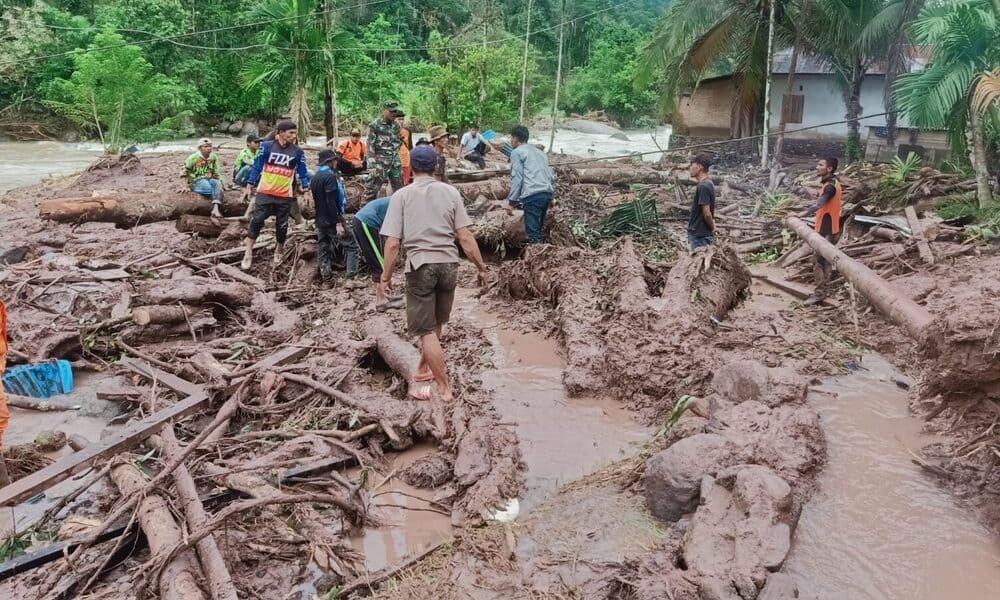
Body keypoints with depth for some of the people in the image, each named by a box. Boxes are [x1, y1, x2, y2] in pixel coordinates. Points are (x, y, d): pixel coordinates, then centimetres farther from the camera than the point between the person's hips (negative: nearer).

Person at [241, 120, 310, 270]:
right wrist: (249, 185, 1)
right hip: (265, 192, -1)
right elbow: (257, 166, 2)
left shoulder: (297, 152, 1)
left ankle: (279, 251, 31)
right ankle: (248, 254, 4)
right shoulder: (267, 146, -2)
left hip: (285, 196, 1)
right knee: (256, 221, -5)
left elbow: (302, 172, 7)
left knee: (282, 225, 9)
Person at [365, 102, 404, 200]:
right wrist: (372, 166, -17)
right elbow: (370, 146, -11)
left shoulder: (396, 125, 10)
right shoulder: (374, 125, -8)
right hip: (380, 162, -6)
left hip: (395, 162, 6)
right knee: (372, 190, -6)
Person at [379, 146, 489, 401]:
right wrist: (481, 267, 6)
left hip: (420, 266, -3)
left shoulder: (402, 196, -3)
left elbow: (392, 243, -8)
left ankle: (445, 387, 9)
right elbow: (465, 238, -3)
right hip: (448, 264, 3)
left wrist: (386, 276, 2)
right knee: (435, 324, 21)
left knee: (427, 330, 6)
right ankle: (424, 370, 38)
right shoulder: (450, 192, 2)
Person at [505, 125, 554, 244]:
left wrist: (511, 202, -2)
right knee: (539, 228, 17)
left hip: (532, 195, -8)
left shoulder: (517, 152, 5)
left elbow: (517, 178, -4)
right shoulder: (540, 152, 28)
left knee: (532, 232, -8)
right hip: (547, 193, 8)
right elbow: (550, 175, 25)